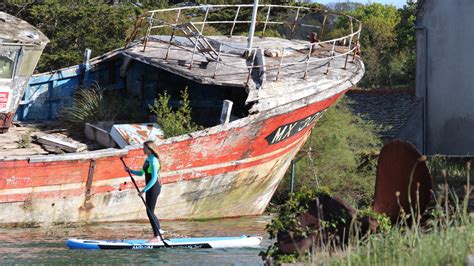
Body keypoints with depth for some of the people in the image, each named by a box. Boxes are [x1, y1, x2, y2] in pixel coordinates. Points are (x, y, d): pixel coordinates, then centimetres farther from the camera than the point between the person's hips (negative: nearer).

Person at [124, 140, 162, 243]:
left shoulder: (153, 161, -19)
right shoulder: (147, 159, 12)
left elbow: (154, 178, -24)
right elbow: (141, 173, 22)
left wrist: (144, 190, -25)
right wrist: (130, 171, 6)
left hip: (154, 188, -10)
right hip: (150, 188, 10)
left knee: (150, 212, -10)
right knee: (150, 212, 11)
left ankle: (157, 237, -7)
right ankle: (158, 232, 16)